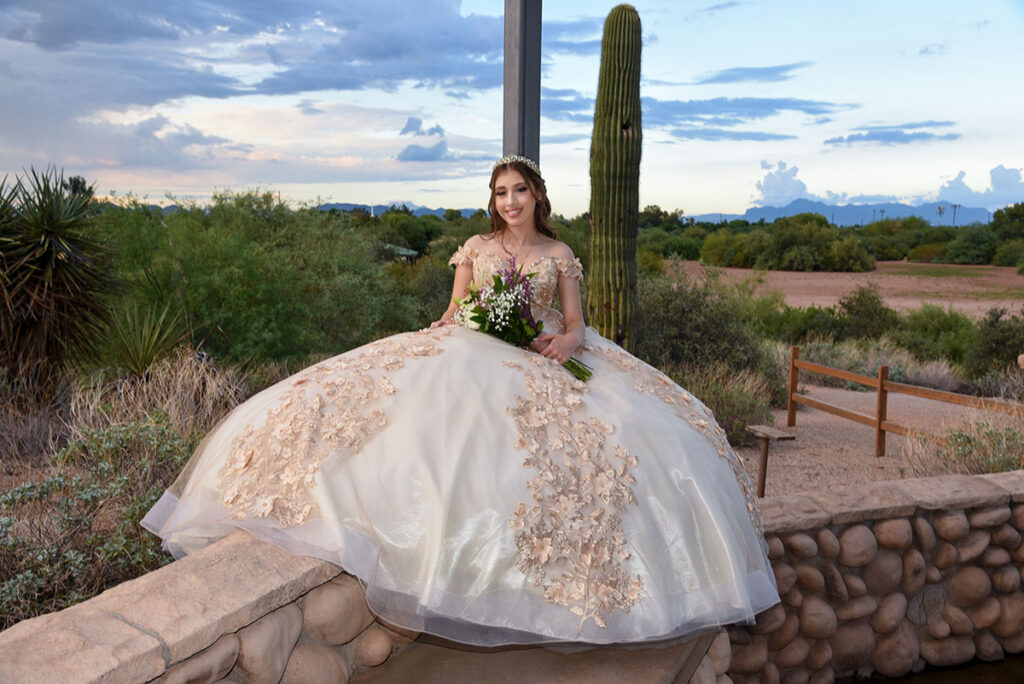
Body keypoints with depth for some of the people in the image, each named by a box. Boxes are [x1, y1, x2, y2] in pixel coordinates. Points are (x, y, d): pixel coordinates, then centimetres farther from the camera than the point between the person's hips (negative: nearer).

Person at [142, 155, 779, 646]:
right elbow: (455, 314, 12)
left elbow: (575, 324, 9)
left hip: (544, 361, 0)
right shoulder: (475, 248, 14)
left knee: (630, 433, -21)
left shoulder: (561, 254, 13)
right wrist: (462, 324, -11)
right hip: (478, 358, 0)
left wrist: (566, 341, -14)